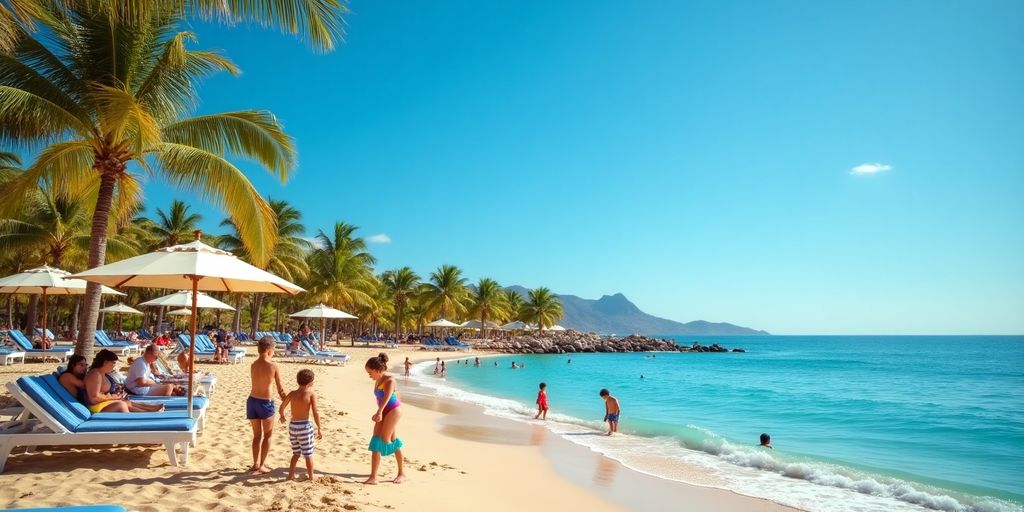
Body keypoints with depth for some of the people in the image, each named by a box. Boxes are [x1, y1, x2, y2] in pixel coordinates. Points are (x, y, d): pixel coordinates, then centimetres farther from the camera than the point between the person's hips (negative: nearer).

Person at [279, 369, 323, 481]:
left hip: (292, 425, 5)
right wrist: (319, 429, -8)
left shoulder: (292, 394, 4)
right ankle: (311, 476, 16)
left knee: (296, 453, 22)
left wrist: (282, 416, 38)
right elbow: (315, 413, -14)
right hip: (304, 426, -5)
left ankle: (291, 474, 22)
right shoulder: (311, 394, -10)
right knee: (308, 453, 9)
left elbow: (282, 406, 17)